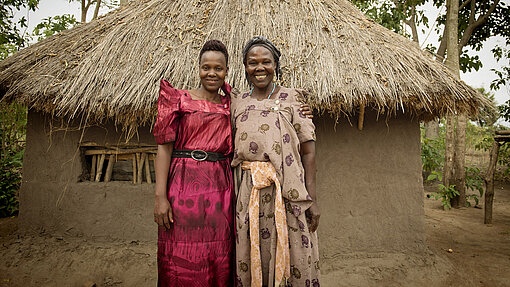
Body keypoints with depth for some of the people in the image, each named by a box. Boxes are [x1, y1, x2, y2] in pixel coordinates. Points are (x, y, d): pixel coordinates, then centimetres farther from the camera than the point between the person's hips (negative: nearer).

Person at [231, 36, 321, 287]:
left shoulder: (291, 98, 2)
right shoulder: (238, 102, 12)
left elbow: (308, 150, -3)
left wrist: (311, 198, -9)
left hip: (286, 190, -2)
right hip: (248, 190, 3)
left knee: (291, 256, 3)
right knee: (249, 259, 10)